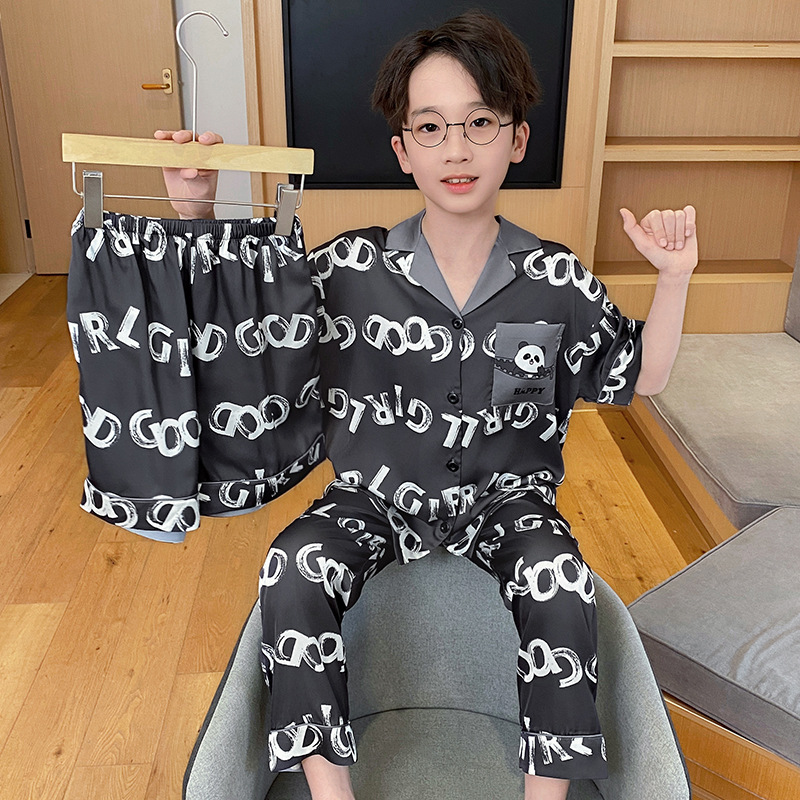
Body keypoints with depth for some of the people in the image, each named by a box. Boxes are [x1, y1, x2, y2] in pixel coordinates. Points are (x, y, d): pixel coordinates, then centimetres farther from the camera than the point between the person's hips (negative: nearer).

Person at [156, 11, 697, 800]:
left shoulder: (558, 280, -7)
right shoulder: (350, 267, -9)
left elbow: (642, 377, 4)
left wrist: (674, 277, -10)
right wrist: (195, 212, -14)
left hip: (506, 496, 0)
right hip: (376, 494, 0)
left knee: (563, 588, -29)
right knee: (291, 574, -27)